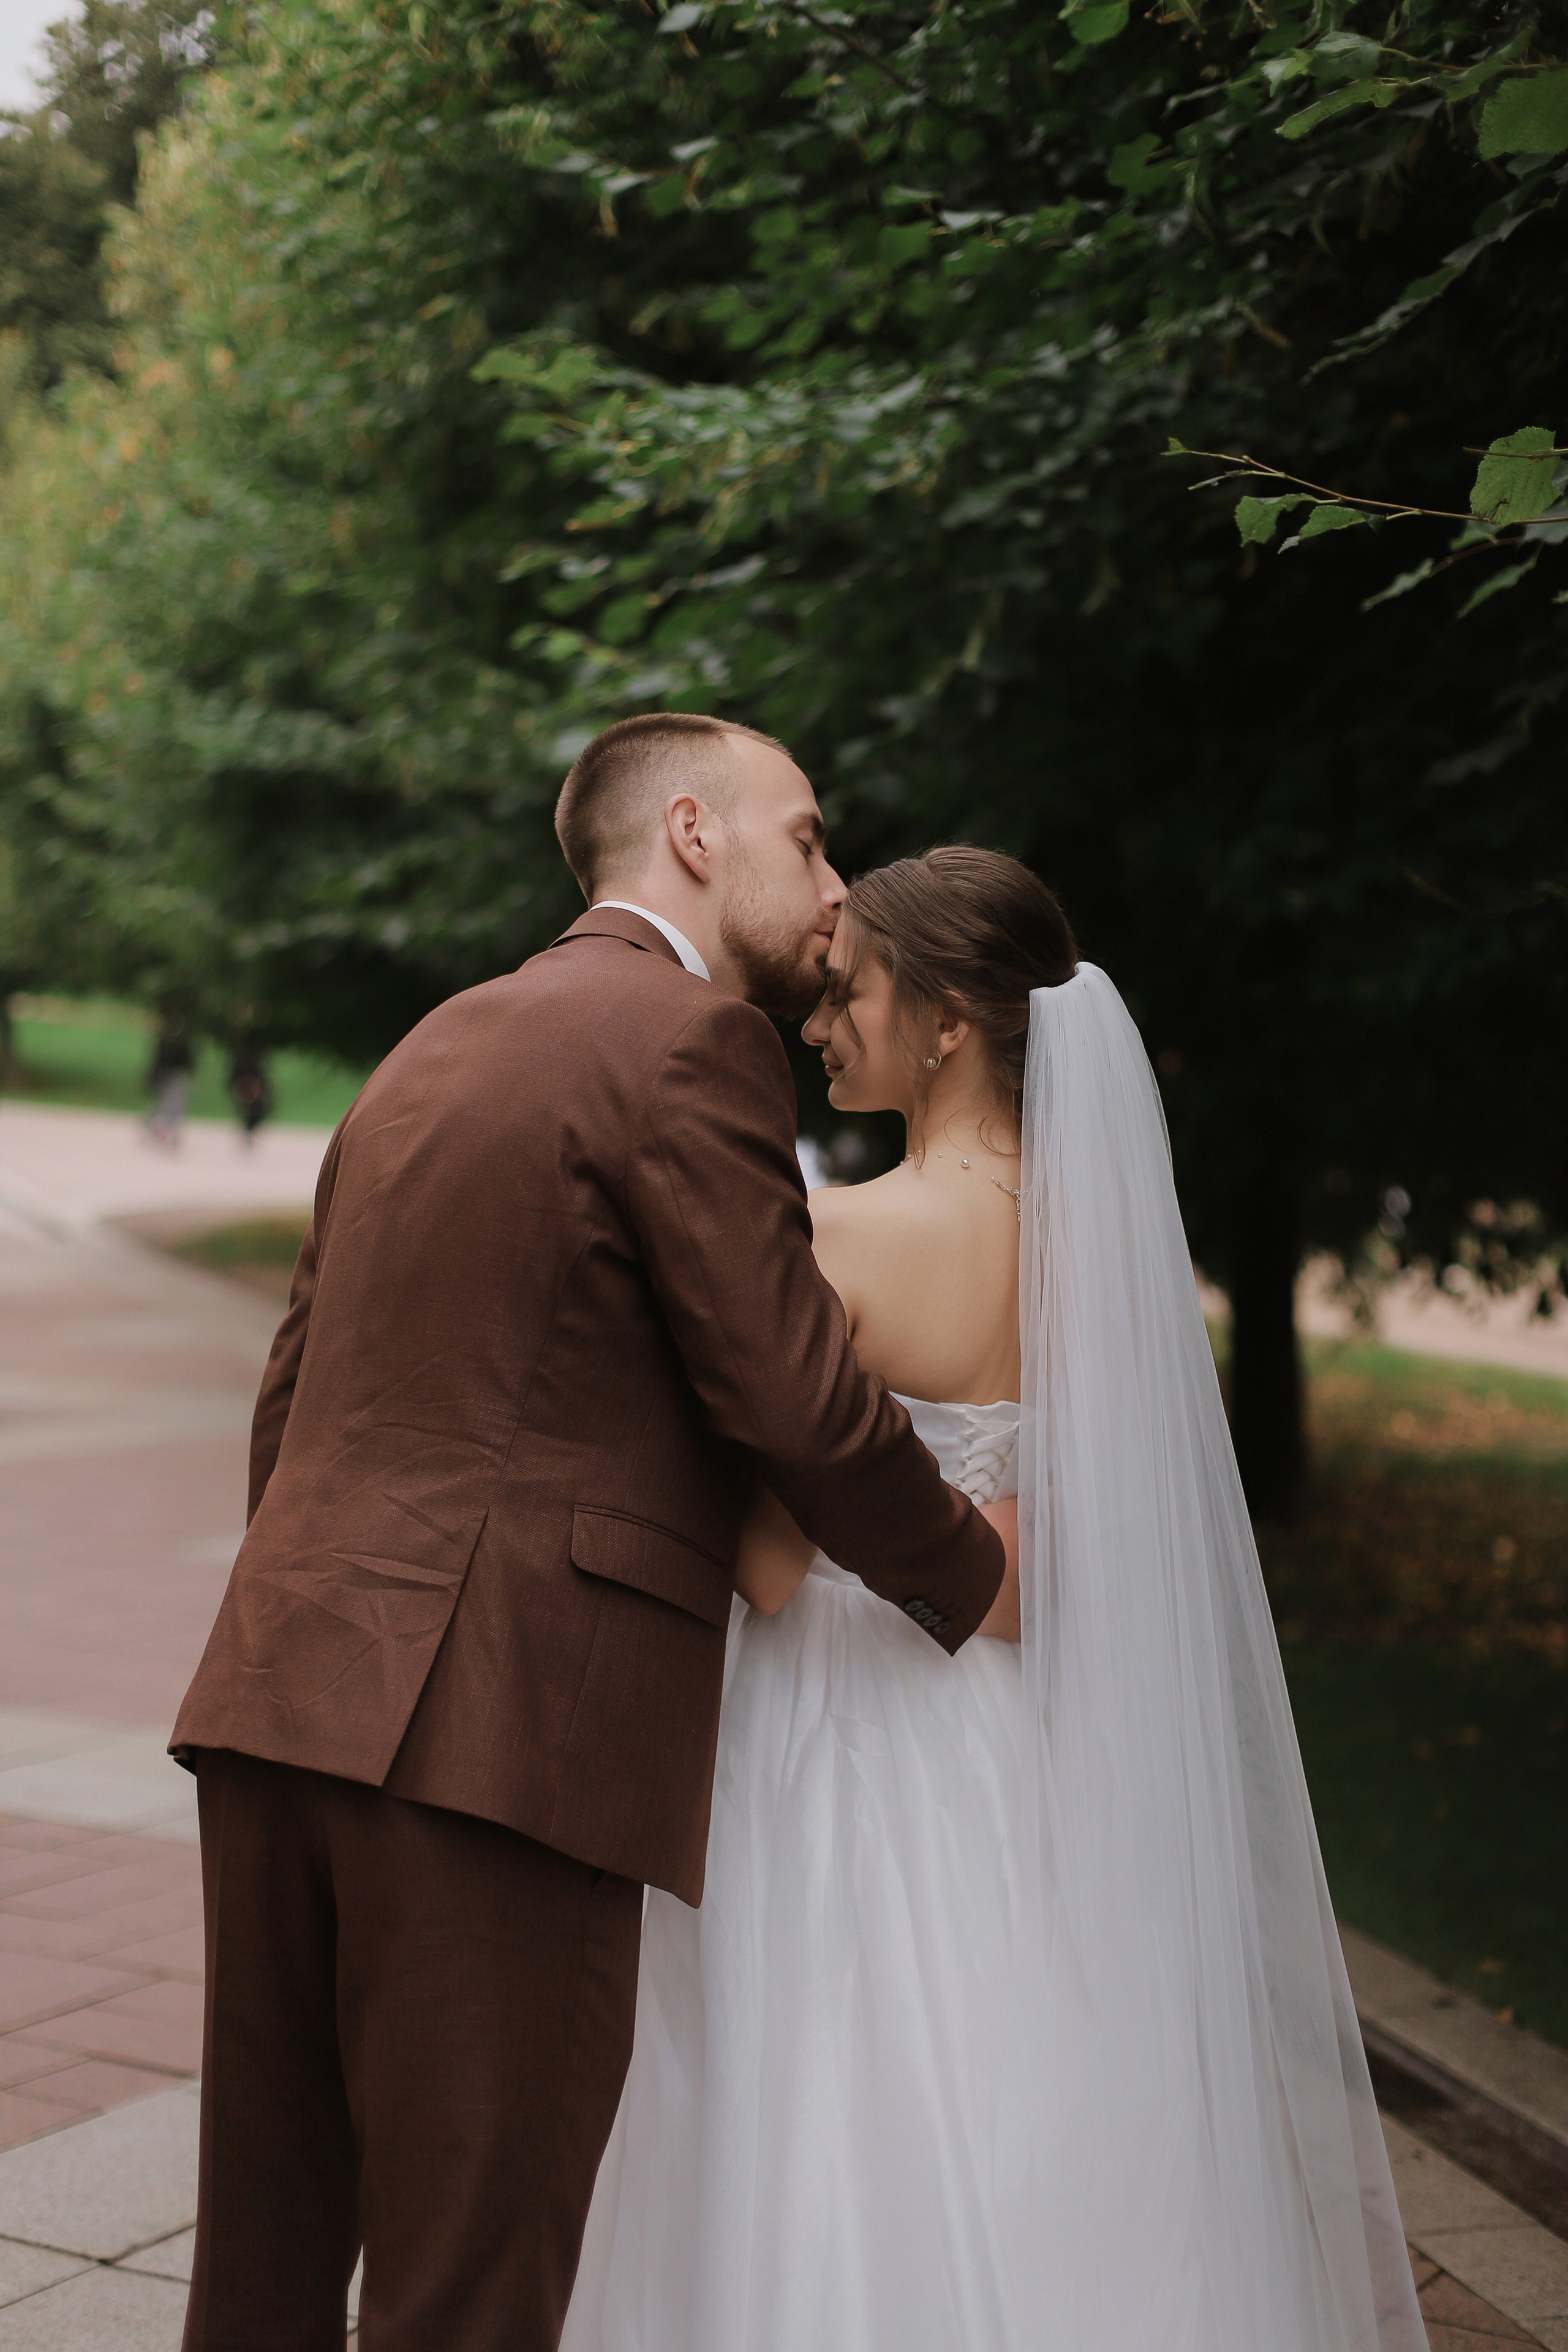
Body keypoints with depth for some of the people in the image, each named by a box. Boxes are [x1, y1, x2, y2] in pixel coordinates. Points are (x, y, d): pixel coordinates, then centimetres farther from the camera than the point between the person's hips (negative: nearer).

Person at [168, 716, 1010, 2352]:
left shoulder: (437, 1043, 20)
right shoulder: (692, 1039, -6)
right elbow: (796, 1402, -10)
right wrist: (965, 1577, 7)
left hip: (282, 1710, 9)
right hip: (503, 1730, -8)